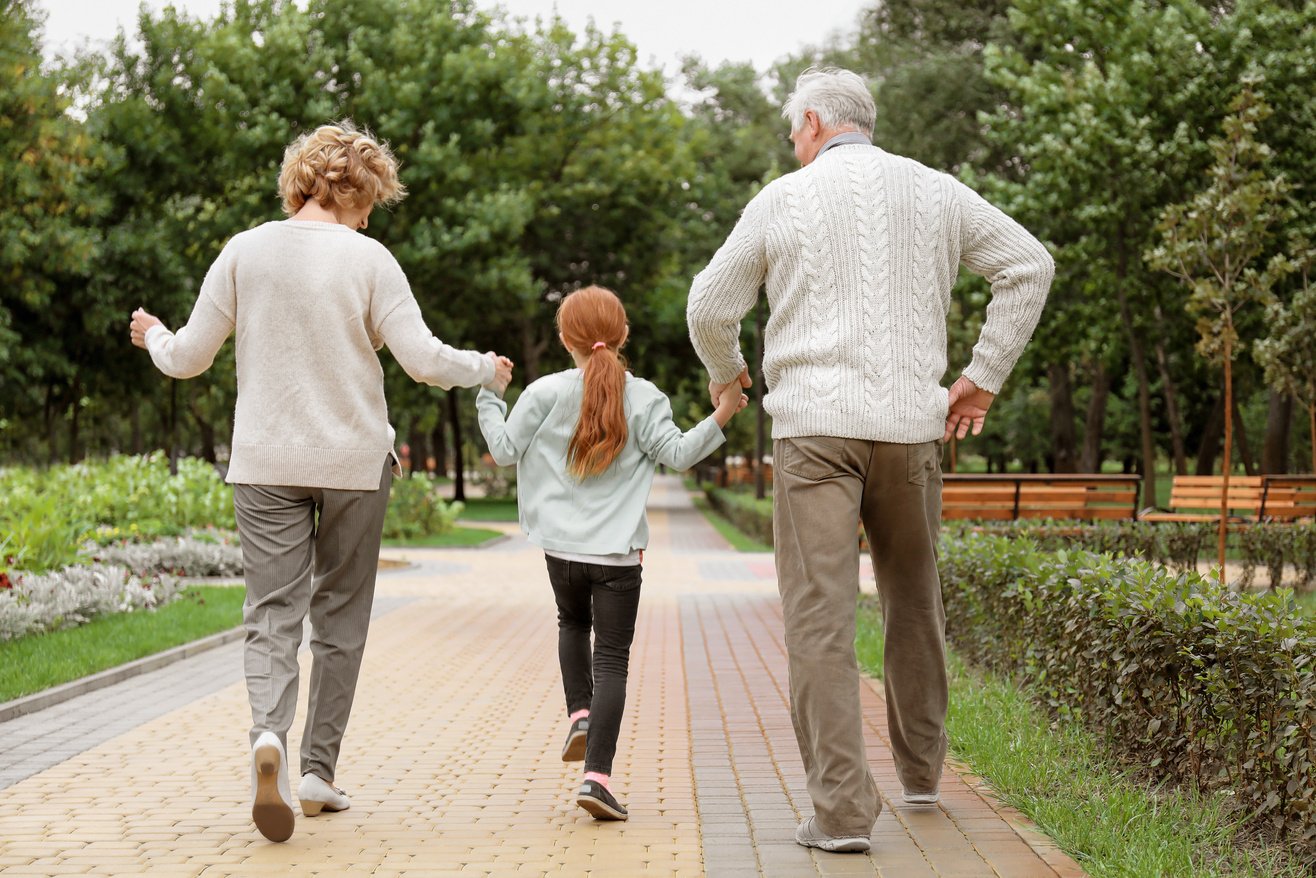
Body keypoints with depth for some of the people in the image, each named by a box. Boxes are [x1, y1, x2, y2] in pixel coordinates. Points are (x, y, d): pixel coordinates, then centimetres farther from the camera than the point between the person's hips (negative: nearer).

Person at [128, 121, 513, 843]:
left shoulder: (244, 252, -1)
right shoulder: (367, 258, -6)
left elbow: (188, 358, 2)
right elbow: (423, 360, -10)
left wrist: (153, 338, 25)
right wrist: (486, 370, 10)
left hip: (264, 464, 1)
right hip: (353, 461, -1)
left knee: (273, 611, 1)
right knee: (340, 615, 11)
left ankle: (268, 732, -26)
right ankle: (320, 770, 14)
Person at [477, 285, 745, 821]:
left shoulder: (545, 393, -2)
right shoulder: (642, 398, -4)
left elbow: (505, 451, 3)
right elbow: (678, 455, -8)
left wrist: (489, 398, 15)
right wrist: (721, 415, -3)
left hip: (561, 548, 2)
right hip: (617, 554, -2)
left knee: (573, 624, 31)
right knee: (612, 660, -1)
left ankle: (579, 714, 12)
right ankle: (597, 775, -11)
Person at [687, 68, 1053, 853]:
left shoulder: (784, 199, 3)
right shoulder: (934, 192, 10)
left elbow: (710, 308, 7)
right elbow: (1030, 266, 9)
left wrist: (726, 370, 27)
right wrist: (985, 376, 11)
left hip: (815, 426, -3)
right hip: (911, 425, 4)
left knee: (821, 617, -5)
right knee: (915, 603, 20)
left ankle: (844, 808, -12)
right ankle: (921, 769, 33)